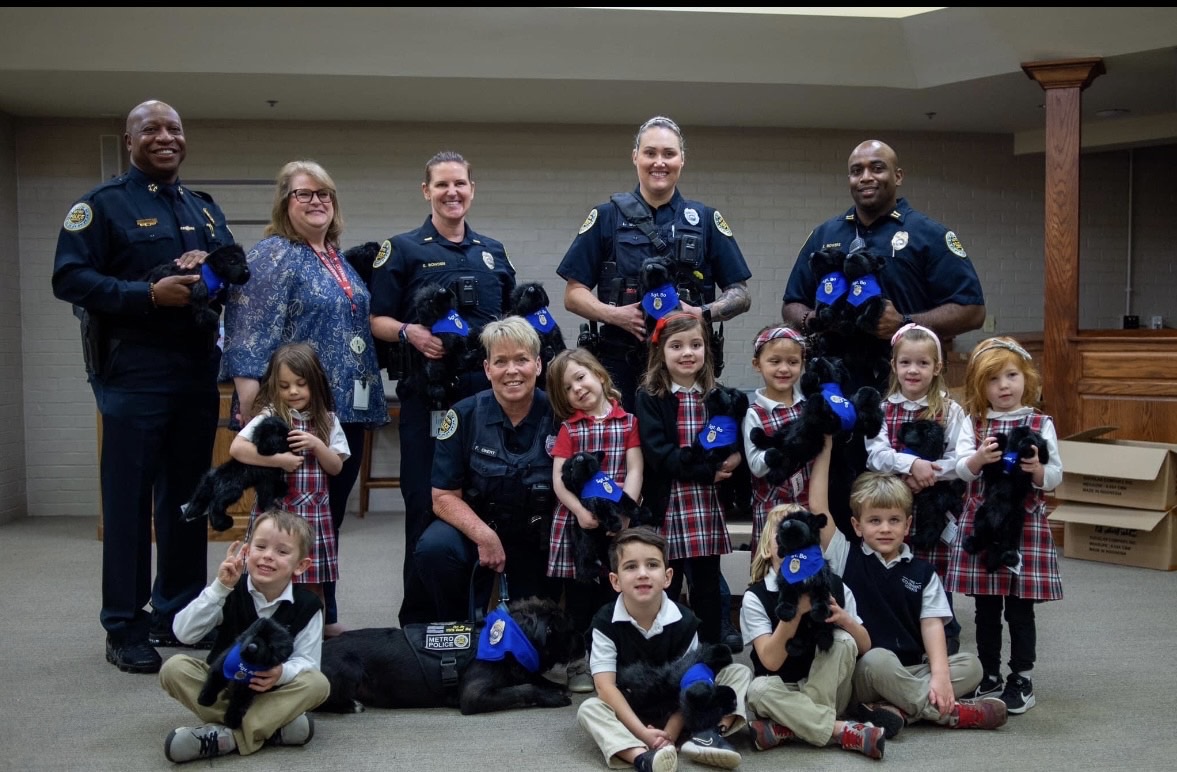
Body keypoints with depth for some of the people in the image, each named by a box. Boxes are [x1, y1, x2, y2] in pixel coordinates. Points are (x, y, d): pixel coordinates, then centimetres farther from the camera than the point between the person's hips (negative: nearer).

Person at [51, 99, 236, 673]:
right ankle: (124, 626, 7)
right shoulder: (103, 203, -2)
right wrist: (149, 294, -20)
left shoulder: (205, 209, 17)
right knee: (128, 500, -1)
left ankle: (177, 612, 22)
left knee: (188, 497, 11)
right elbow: (70, 279, -10)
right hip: (134, 373, -6)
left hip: (199, 372, 6)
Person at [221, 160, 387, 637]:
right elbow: (251, 336, -14)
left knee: (332, 516, 13)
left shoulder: (341, 262, 17)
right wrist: (253, 410, -21)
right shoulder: (271, 256, -6)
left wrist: (367, 406, 22)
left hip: (347, 411, 7)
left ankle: (326, 615, 23)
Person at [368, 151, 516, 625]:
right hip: (427, 395, -3)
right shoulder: (403, 250, 5)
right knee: (426, 503, -1)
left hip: (488, 393, 4)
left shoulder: (493, 252, 17)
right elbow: (377, 320, 0)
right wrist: (410, 333, -19)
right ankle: (419, 617, 9)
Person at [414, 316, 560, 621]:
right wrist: (484, 536, -28)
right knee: (433, 548, -30)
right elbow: (444, 497, -11)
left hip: (540, 540, 1)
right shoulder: (463, 415, -12)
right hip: (474, 525, 0)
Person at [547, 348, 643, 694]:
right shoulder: (569, 428, 7)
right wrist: (581, 511, -16)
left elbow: (634, 471, -3)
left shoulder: (628, 422, 4)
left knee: (612, 591, 5)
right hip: (576, 522, 1)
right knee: (579, 591, 7)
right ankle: (578, 661, 18)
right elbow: (559, 479, -1)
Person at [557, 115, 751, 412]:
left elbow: (740, 296, 9)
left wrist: (702, 313, -10)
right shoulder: (606, 218, 9)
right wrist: (615, 315, -12)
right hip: (619, 360, -1)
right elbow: (573, 295, 6)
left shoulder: (706, 220, 12)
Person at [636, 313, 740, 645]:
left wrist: (732, 458, -15)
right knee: (666, 588, 4)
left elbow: (734, 442, 8)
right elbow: (658, 454, -14)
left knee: (708, 587, 11)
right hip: (668, 505, -4)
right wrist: (709, 470, -17)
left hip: (708, 506, 4)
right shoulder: (649, 398, -4)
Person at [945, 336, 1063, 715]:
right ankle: (989, 676, 24)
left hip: (1025, 523, -2)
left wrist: (1037, 469, -22)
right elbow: (961, 468, -6)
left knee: (1020, 609, 3)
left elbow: (1055, 478, -2)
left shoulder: (1041, 424, 0)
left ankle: (1021, 680, 16)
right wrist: (978, 459, -27)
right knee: (985, 608, 10)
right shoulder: (974, 424, 5)